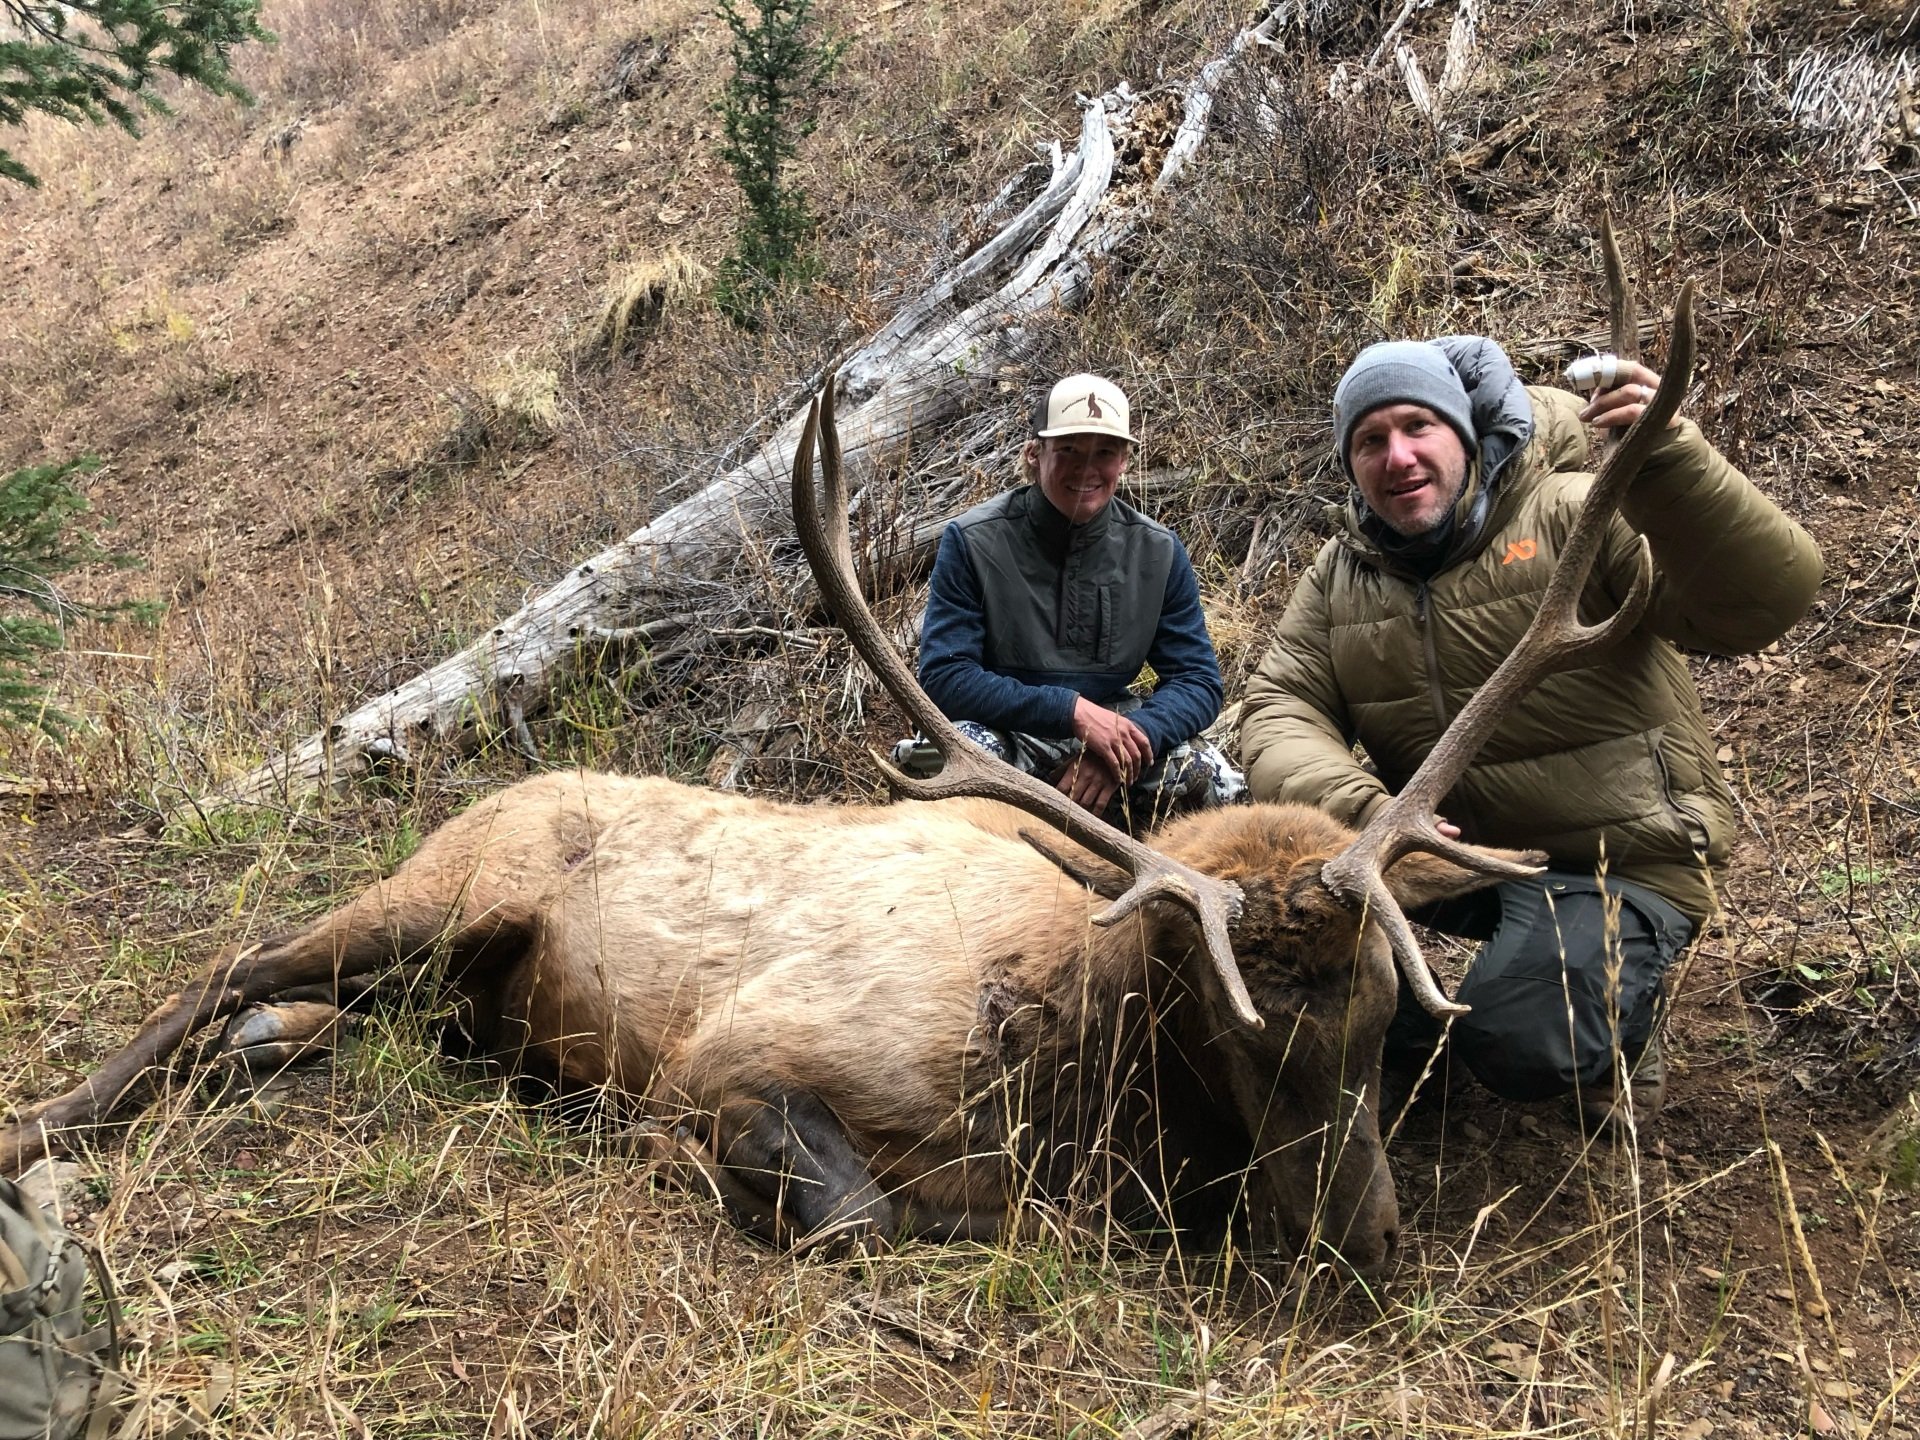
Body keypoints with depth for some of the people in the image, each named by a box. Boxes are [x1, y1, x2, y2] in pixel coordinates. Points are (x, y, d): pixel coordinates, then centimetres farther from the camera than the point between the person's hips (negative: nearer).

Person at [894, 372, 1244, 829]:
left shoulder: (1158, 552, -1)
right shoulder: (973, 541, -11)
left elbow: (1198, 681, -2)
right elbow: (943, 679, -17)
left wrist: (1129, 736, -24)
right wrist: (1073, 710, -26)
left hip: (1110, 725, 3)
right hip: (1002, 731, -2)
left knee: (1219, 787, -24)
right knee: (931, 755, -36)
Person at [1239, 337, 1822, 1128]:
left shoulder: (1577, 515, -14)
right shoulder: (1339, 575, 2)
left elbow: (1763, 601, -27)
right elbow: (1280, 710, -8)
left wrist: (1668, 456, -44)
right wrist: (1357, 806, -29)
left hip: (1616, 864, -5)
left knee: (1519, 1046, -27)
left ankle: (1618, 1018, 11)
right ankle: (1406, 1034, 9)